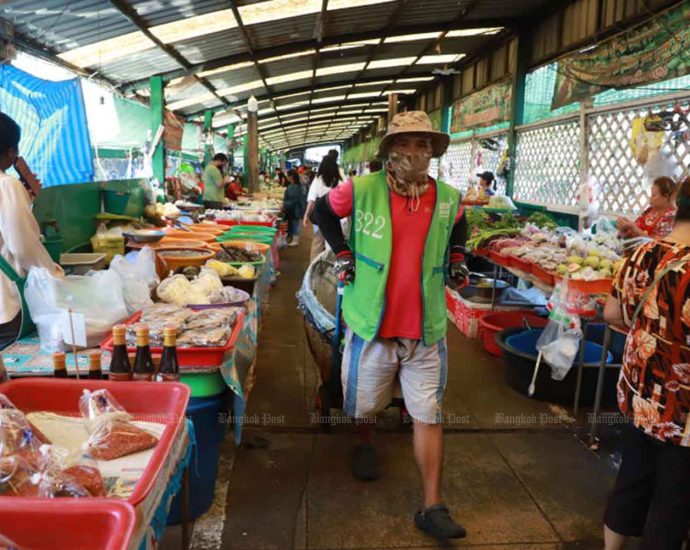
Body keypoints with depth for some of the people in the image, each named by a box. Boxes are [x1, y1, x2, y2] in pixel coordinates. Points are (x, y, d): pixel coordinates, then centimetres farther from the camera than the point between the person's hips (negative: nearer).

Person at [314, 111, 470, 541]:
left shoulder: (449, 198, 1)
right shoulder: (361, 190, -8)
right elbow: (324, 211, 10)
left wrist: (457, 259, 10)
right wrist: (342, 252, 0)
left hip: (426, 328, 1)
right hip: (372, 324, -1)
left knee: (429, 416, 2)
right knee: (366, 403, 19)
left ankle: (433, 507, 13)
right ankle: (366, 445, 53)